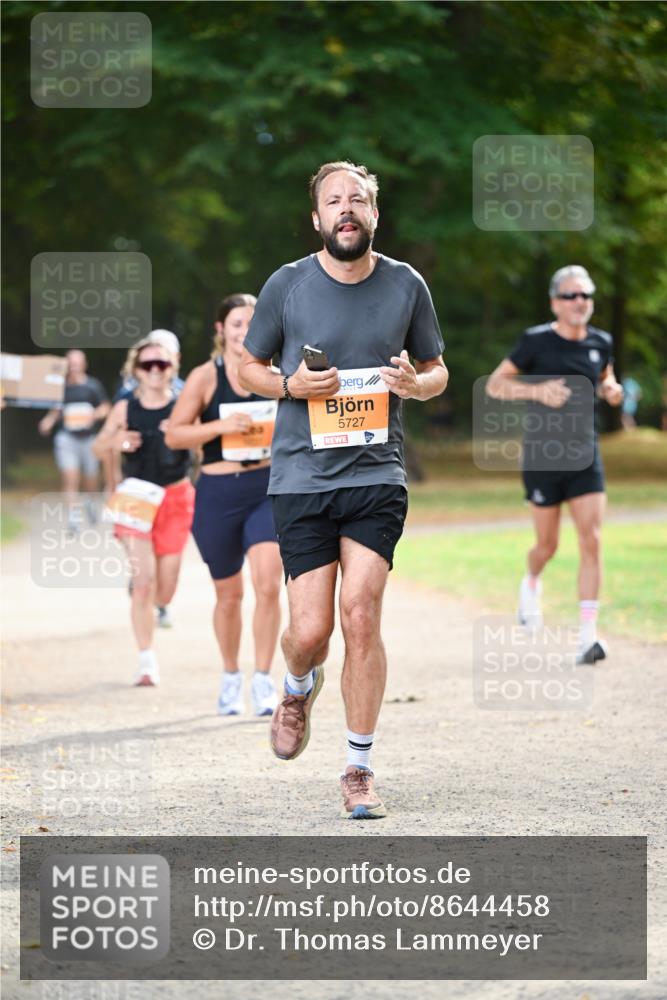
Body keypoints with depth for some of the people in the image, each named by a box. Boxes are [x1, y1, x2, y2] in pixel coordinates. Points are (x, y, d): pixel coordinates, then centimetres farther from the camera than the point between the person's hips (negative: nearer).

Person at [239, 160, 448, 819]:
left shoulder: (406, 285, 5)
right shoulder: (287, 285, 1)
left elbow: (437, 371, 17)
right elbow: (247, 366, 13)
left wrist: (415, 382, -7)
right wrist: (290, 385, -9)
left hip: (377, 475, 1)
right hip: (301, 476, 0)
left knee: (360, 614, -12)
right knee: (310, 630, -5)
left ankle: (359, 768, 0)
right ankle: (299, 689, 34)